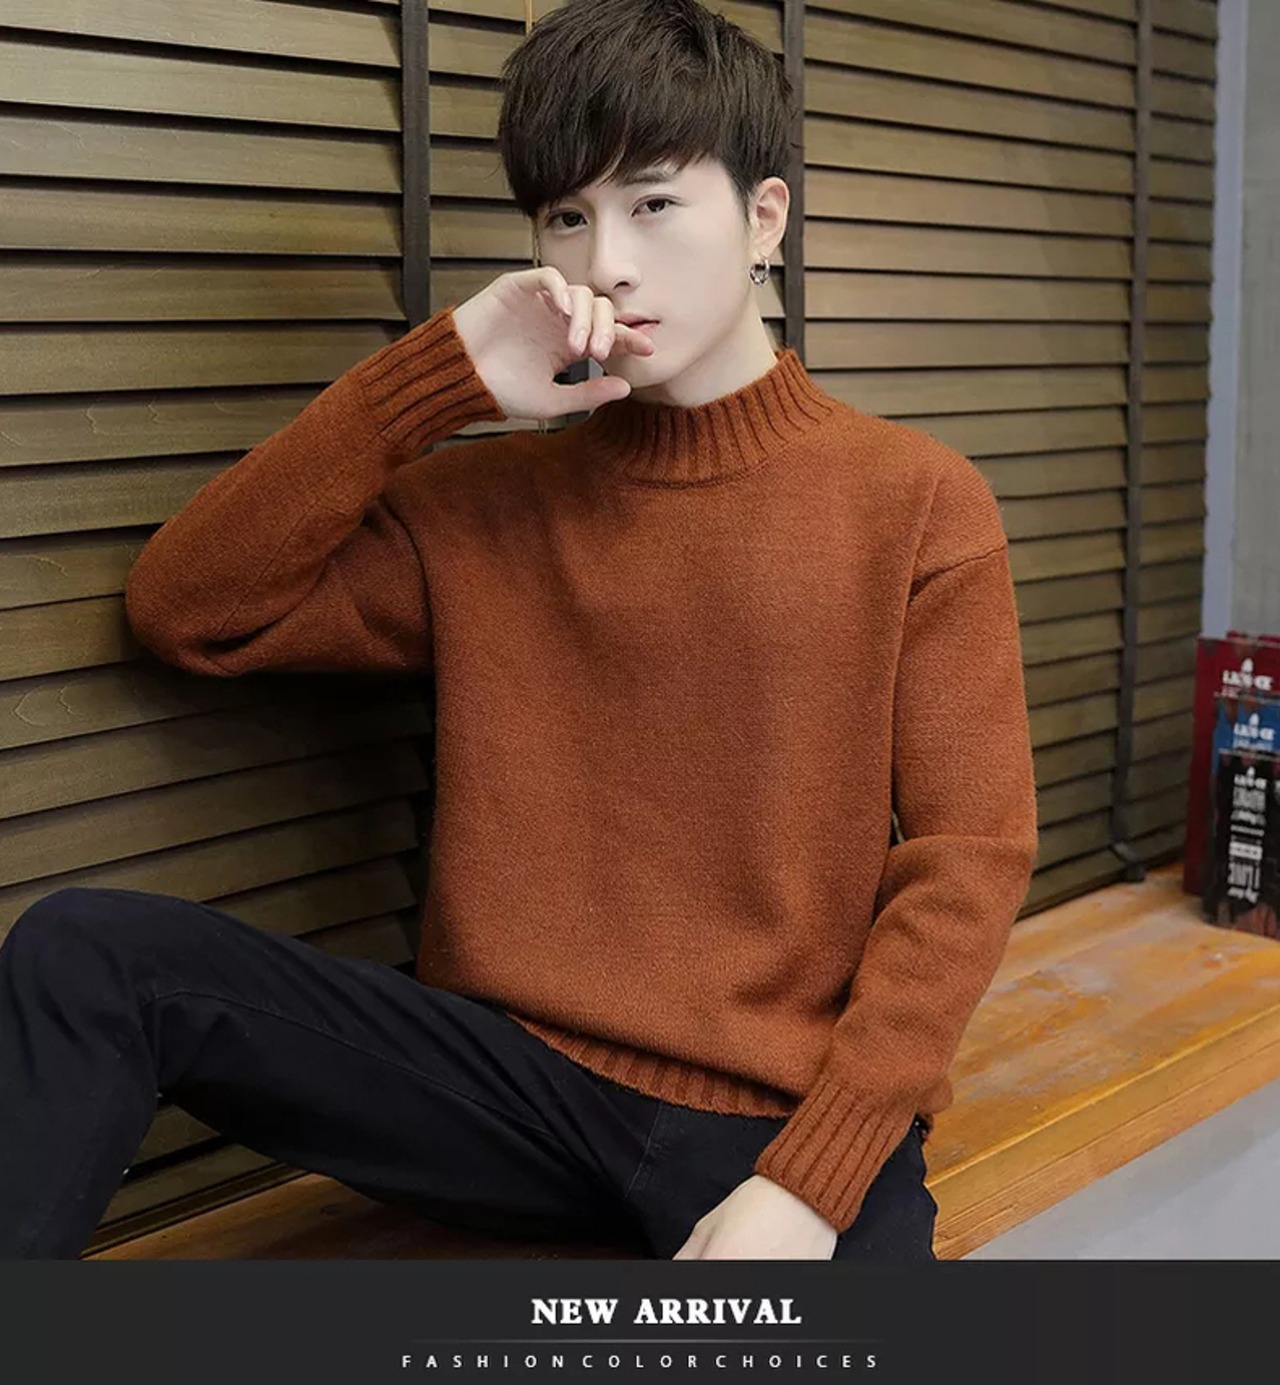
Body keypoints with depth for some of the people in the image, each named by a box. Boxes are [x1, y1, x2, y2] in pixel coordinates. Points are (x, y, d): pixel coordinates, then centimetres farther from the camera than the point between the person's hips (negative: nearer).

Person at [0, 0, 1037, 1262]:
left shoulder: (919, 507, -1)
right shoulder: (486, 501, 7)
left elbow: (969, 863, -5)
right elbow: (187, 612, 1)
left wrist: (809, 1187, -16)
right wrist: (441, 377, -6)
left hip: (795, 1119, -2)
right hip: (522, 1072, 3)